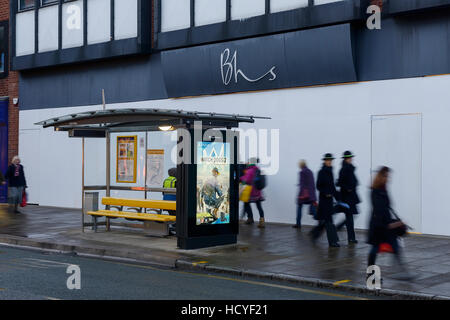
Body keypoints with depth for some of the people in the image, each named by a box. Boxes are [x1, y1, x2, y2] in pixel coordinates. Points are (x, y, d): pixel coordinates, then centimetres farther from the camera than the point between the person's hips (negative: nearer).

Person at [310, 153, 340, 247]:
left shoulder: (330, 172, 12)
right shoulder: (321, 172, -9)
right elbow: (318, 186, -10)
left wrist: (337, 198, 16)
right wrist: (325, 193, -20)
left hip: (329, 198, 8)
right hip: (324, 199, -8)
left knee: (324, 220, 11)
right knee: (328, 220, -6)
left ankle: (314, 233, 29)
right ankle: (332, 241, -4)